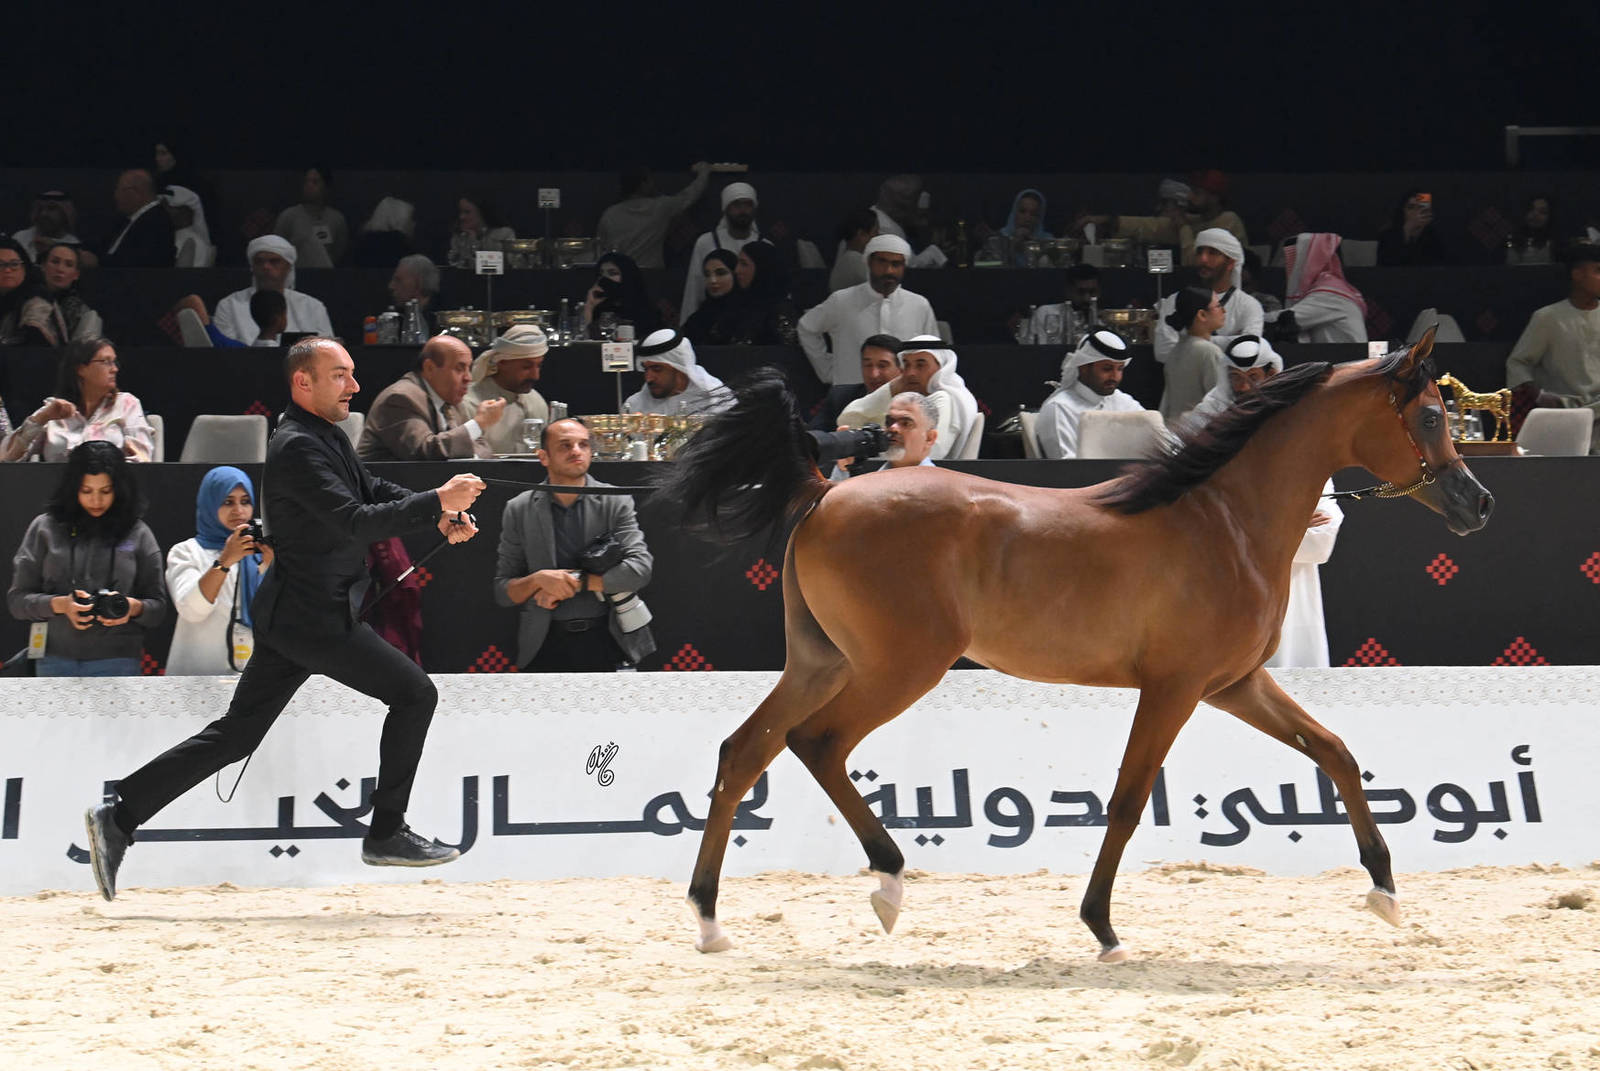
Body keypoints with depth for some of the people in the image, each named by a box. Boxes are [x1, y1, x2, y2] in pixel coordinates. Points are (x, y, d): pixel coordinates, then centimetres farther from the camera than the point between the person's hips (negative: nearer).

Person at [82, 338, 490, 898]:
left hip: (290, 615, 10)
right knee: (414, 693, 1)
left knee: (235, 733, 9)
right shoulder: (297, 448, -17)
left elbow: (375, 491, 20)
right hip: (315, 620, -10)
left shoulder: (327, 437, 14)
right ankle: (386, 835, 8)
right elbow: (357, 522, -25)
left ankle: (118, 818, 6)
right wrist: (437, 501, -23)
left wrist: (439, 516, 4)